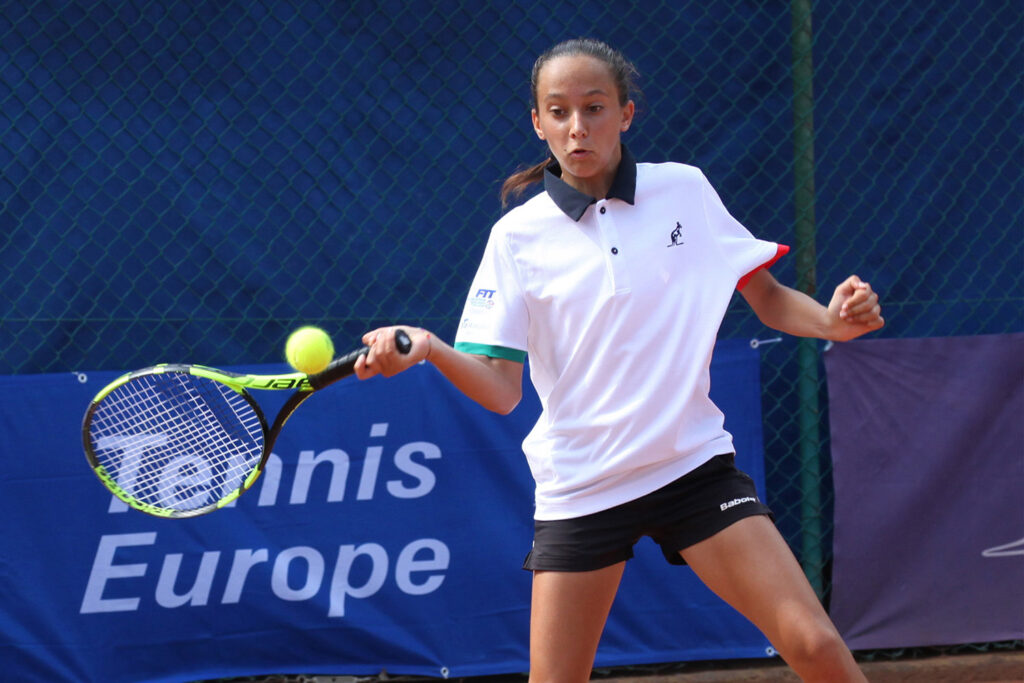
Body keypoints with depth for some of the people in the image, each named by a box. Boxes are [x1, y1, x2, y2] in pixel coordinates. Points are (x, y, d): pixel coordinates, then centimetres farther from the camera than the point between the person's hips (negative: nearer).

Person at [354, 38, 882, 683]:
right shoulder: (518, 236, -2)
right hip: (579, 490, 0)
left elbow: (769, 299, 9)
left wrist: (834, 319, -11)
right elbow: (501, 388, -7)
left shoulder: (685, 190, 1)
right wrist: (428, 348, -26)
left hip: (693, 466, 0)